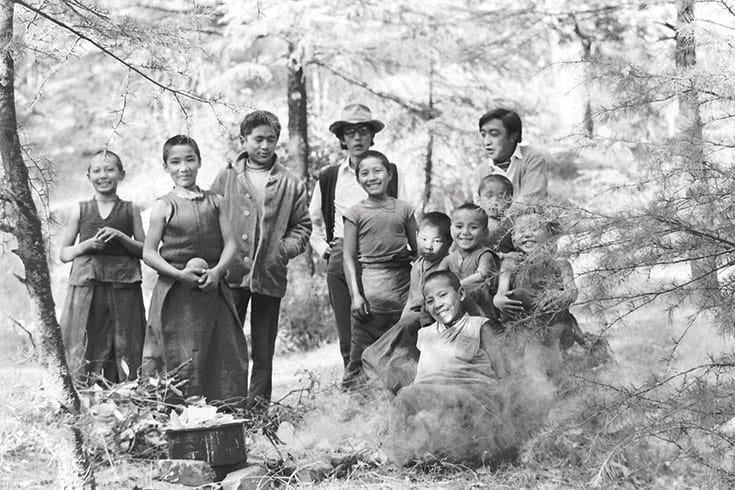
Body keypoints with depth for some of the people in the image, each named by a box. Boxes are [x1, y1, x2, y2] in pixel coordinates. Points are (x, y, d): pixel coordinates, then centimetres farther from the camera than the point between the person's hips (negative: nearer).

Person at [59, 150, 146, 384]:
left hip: (123, 286, 0)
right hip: (87, 285, 0)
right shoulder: (80, 210, 11)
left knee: (125, 352, -3)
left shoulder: (130, 210, 11)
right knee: (88, 350, -5)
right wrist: (87, 244, -7)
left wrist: (121, 237, -8)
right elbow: (64, 254, 11)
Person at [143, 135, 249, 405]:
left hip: (213, 289, 3)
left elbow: (230, 243, 8)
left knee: (229, 357, 3)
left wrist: (217, 271, -10)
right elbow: (149, 252, -1)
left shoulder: (214, 201, 9)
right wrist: (179, 274, -15)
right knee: (183, 363, -3)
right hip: (176, 294, -3)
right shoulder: (164, 206, -1)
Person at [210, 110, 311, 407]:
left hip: (270, 276, 1)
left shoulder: (290, 184, 8)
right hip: (231, 273, -1)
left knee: (264, 347, 7)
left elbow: (302, 225, 11)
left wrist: (285, 249, -6)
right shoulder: (226, 178, 8)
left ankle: (259, 402, 14)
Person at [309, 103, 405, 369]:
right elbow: (313, 219, 26)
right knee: (349, 344, 1)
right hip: (341, 262, 2)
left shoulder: (391, 172, 8)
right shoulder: (329, 177, 12)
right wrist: (321, 246, 14)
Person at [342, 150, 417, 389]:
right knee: (362, 352, -4)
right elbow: (349, 257, 1)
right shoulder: (355, 213, 3)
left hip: (403, 287, 2)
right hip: (370, 289, -2)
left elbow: (418, 250, 13)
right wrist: (355, 294, -7)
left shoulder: (403, 209, 8)